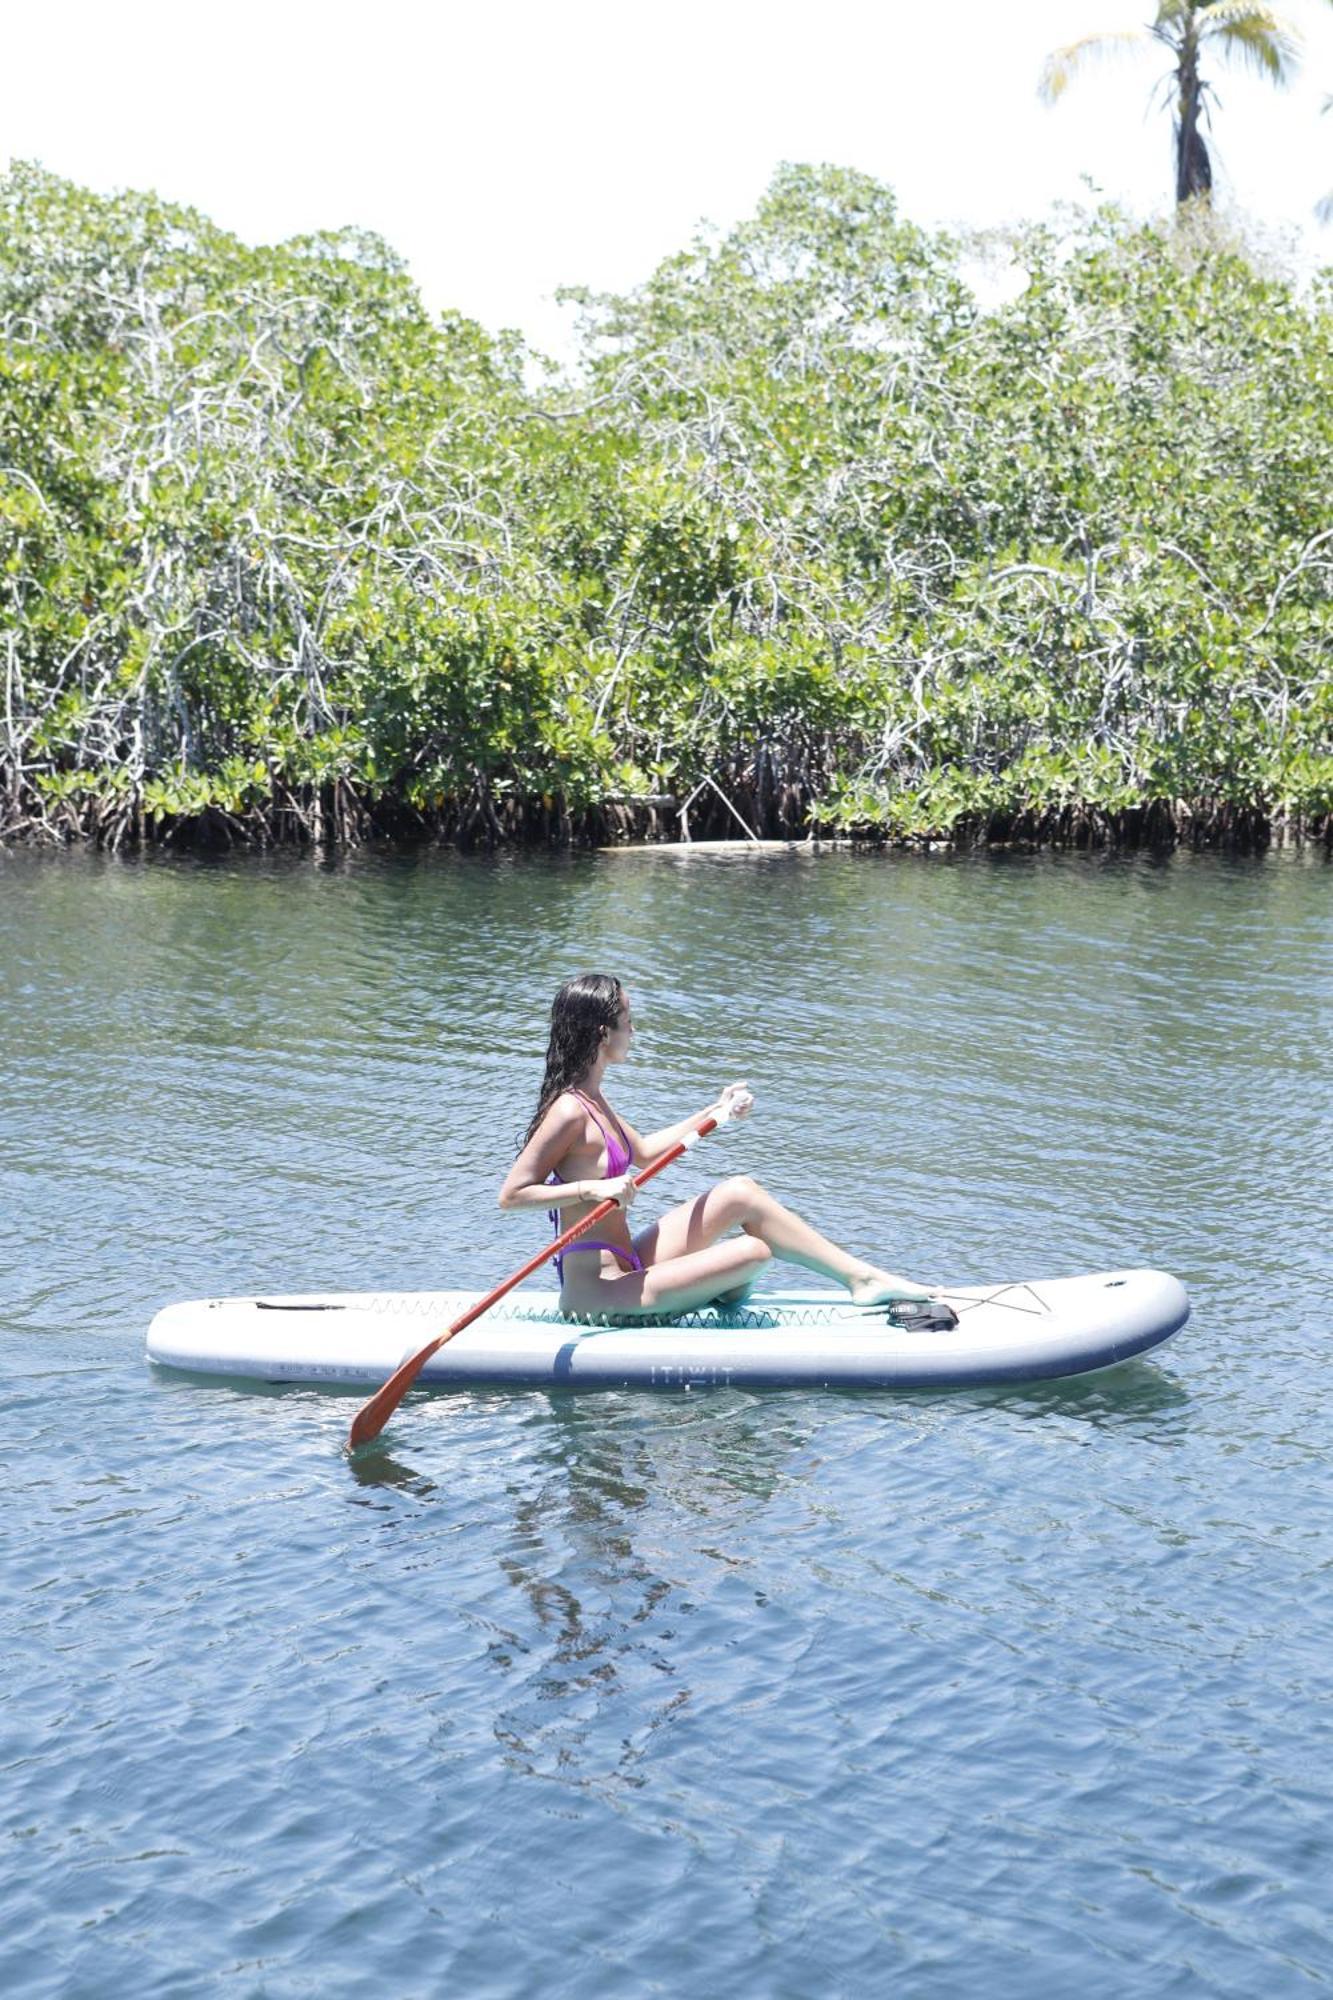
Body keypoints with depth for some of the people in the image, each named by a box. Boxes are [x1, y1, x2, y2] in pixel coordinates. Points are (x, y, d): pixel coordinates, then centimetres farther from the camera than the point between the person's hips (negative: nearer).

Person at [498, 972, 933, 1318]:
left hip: (623, 1267, 10)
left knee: (740, 1192, 5)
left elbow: (643, 1152, 24)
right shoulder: (569, 1111, -20)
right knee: (752, 1252, -17)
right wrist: (592, 1188, -28)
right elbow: (511, 1194, -21)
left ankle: (861, 1276, 5)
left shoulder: (589, 1097, 9)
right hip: (596, 1293, -10)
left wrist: (716, 1112, 21)